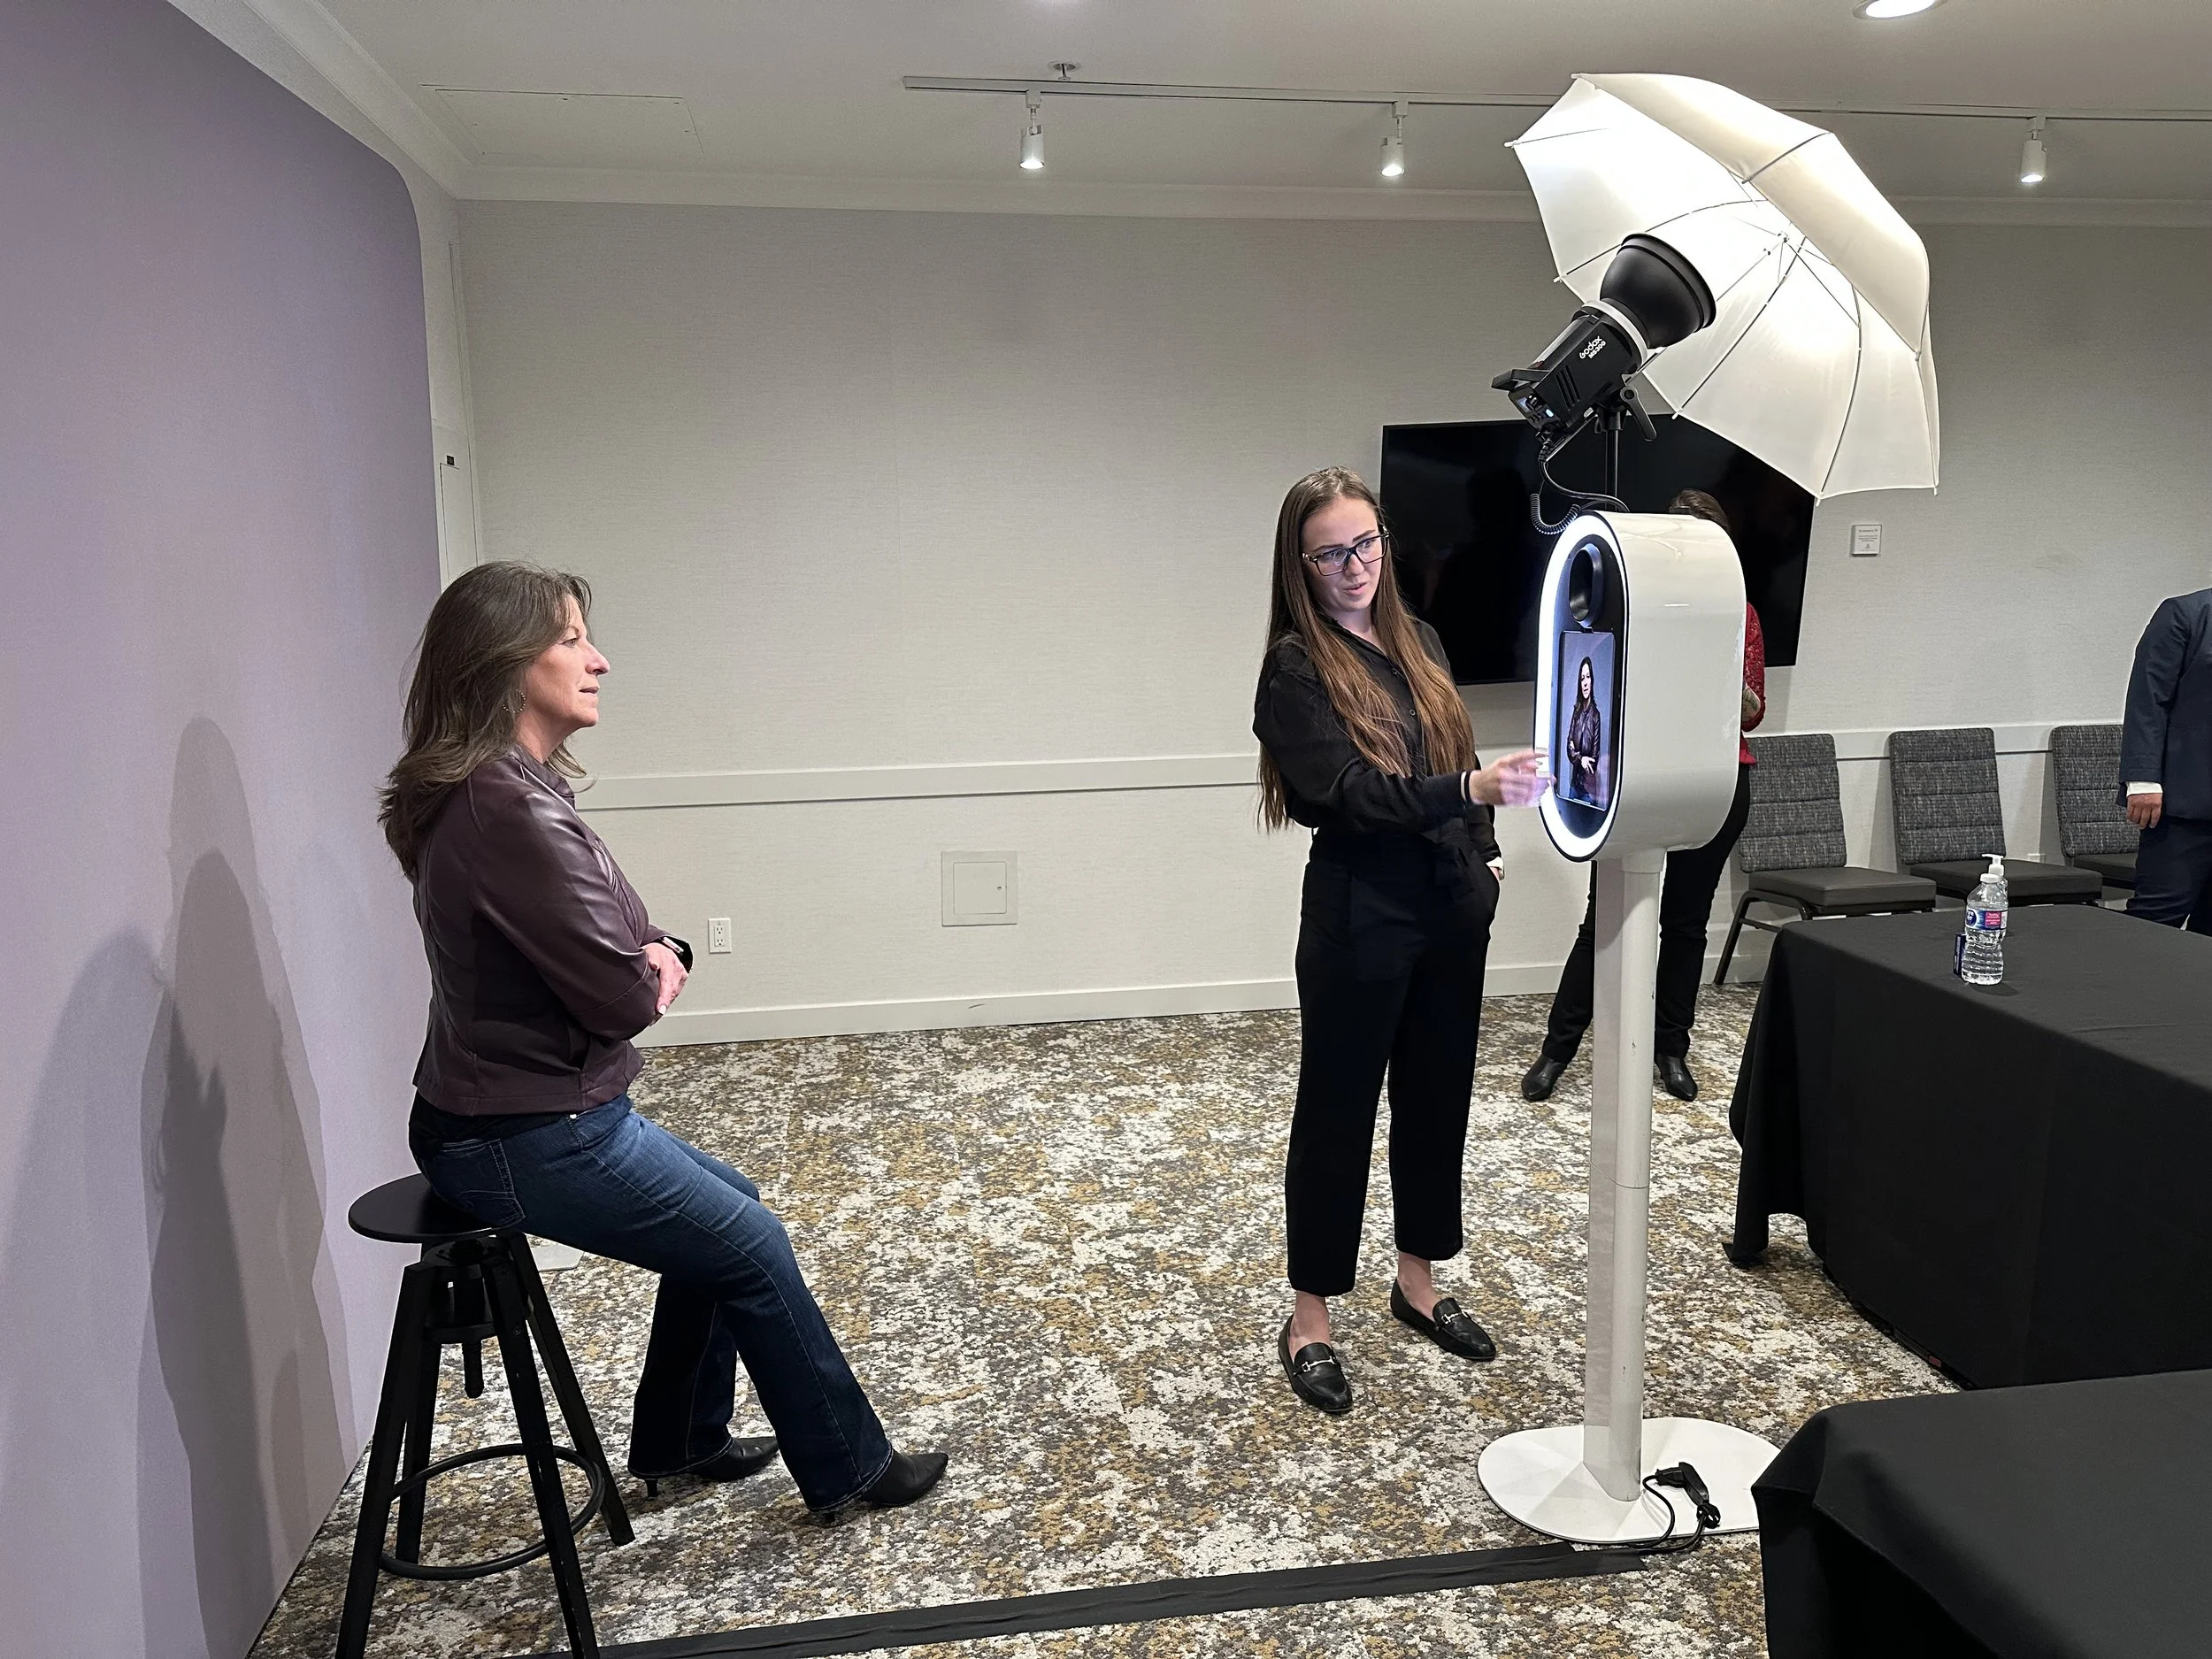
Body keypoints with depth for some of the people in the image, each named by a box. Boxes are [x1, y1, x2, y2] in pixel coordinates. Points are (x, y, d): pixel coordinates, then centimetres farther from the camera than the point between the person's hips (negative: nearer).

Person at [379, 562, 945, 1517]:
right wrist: (652, 973, -2)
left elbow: (614, 945, 14)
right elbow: (619, 997, -25)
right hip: (523, 1140, -10)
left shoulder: (507, 785, 7)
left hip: (541, 1107, 10)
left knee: (724, 1210, 21)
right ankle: (847, 1469, 20)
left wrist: (658, 952, -8)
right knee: (750, 1246, 1)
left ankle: (679, 1441, 35)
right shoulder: (509, 806, -26)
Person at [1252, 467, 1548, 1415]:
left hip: (1451, 905, 7)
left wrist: (1483, 857, 16)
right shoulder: (1297, 667, -12)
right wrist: (1473, 788, -36)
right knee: (1337, 1111, 4)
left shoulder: (1418, 640, 8)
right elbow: (1349, 790, -25)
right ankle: (1309, 1317, 19)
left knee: (1439, 1096, 16)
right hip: (1360, 917, -7)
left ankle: (1418, 1281, 34)